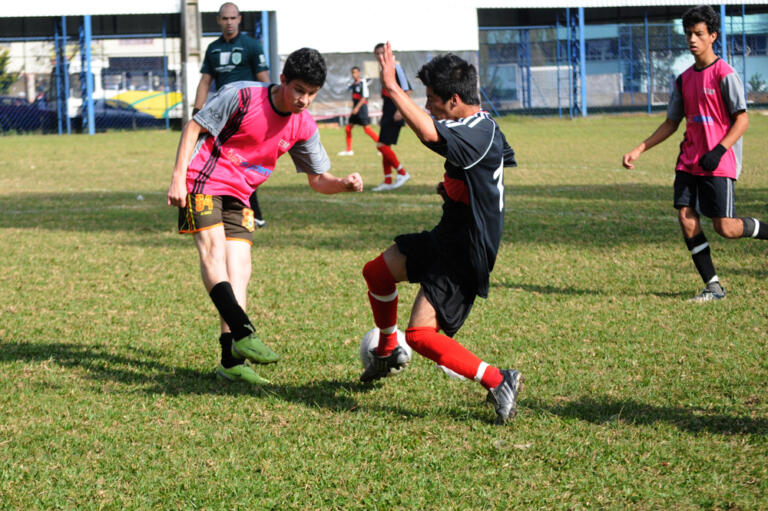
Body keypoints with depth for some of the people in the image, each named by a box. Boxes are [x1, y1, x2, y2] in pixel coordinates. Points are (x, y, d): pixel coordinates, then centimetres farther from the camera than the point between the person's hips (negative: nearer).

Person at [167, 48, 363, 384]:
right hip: (203, 183, -6)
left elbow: (318, 179, 6)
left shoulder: (304, 127, -1)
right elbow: (193, 127, -10)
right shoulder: (242, 97, -17)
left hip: (238, 196, 6)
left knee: (239, 266, -4)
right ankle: (243, 334, -33)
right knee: (213, 248, -23)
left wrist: (345, 184, -16)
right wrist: (178, 178, -16)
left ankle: (232, 362, -6)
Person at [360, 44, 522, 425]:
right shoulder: (481, 128, 5)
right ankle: (388, 352, 43)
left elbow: (429, 134, -47)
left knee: (421, 334, -16)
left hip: (466, 254, -11)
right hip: (447, 237, 11)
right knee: (377, 272, 21)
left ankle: (498, 381, -11)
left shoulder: (479, 134, -27)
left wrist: (393, 89, -41)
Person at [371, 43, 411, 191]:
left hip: (395, 115, -9)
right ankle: (387, 182, 13)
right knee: (384, 146, 9)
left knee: (382, 144, -15)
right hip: (387, 115, 9)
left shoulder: (395, 67, -9)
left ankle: (402, 173, -6)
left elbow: (407, 91, -15)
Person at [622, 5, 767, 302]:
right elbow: (671, 123, 19)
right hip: (689, 162, 6)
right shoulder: (684, 79, 12)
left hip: (719, 164, -6)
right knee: (686, 219, -6)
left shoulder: (724, 74, -9)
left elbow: (742, 120, -11)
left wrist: (718, 151, -22)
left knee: (725, 228, -9)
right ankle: (713, 287, 1)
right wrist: (639, 150, 11)